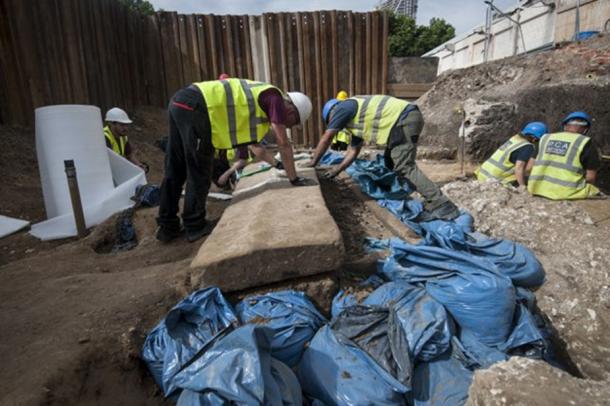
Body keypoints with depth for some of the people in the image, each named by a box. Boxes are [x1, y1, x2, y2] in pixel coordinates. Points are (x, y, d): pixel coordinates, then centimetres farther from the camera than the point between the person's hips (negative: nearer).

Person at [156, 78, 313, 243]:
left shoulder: (262, 98, 26)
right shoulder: (275, 98, 0)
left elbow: (252, 141, 35)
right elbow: (283, 143, -2)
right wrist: (294, 178, 5)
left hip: (181, 102, 10)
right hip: (195, 106, -10)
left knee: (175, 171, 12)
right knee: (199, 174, 1)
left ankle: (167, 227, 22)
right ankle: (195, 228, 13)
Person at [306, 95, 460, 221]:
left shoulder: (342, 108, 3)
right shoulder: (356, 118, 30)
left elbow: (326, 139, 4)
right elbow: (353, 150, 32)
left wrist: (313, 163, 15)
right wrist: (336, 170, 32)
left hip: (404, 119, -10)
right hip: (409, 119, 10)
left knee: (404, 167, -14)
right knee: (391, 162, 17)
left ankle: (441, 205, -19)